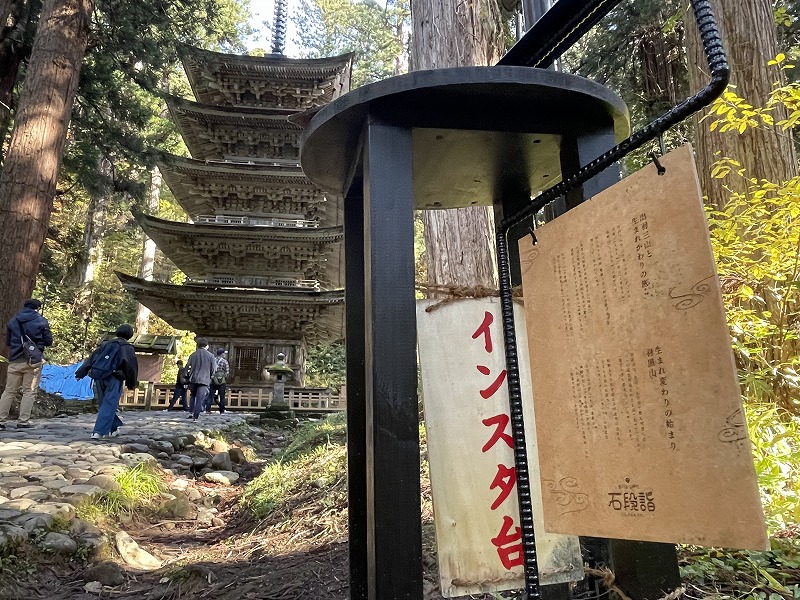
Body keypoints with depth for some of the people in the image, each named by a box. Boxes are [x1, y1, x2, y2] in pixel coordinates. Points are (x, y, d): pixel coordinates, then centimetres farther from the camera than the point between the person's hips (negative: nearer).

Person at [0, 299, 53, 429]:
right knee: (29, 391, 2)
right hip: (33, 360, -3)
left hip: (15, 361, 3)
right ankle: (23, 421, -1)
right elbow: (49, 341, -1)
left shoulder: (12, 321, 9)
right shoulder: (41, 321, -2)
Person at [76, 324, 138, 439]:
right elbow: (131, 367, 2)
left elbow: (91, 359, 17)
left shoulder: (105, 344, 18)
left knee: (105, 404, 17)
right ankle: (99, 432, -14)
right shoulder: (127, 348, 2)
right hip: (113, 378, -6)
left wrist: (80, 373, 18)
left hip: (98, 378, 6)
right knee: (108, 406, -5)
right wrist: (131, 384, 12)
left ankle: (112, 429, 27)